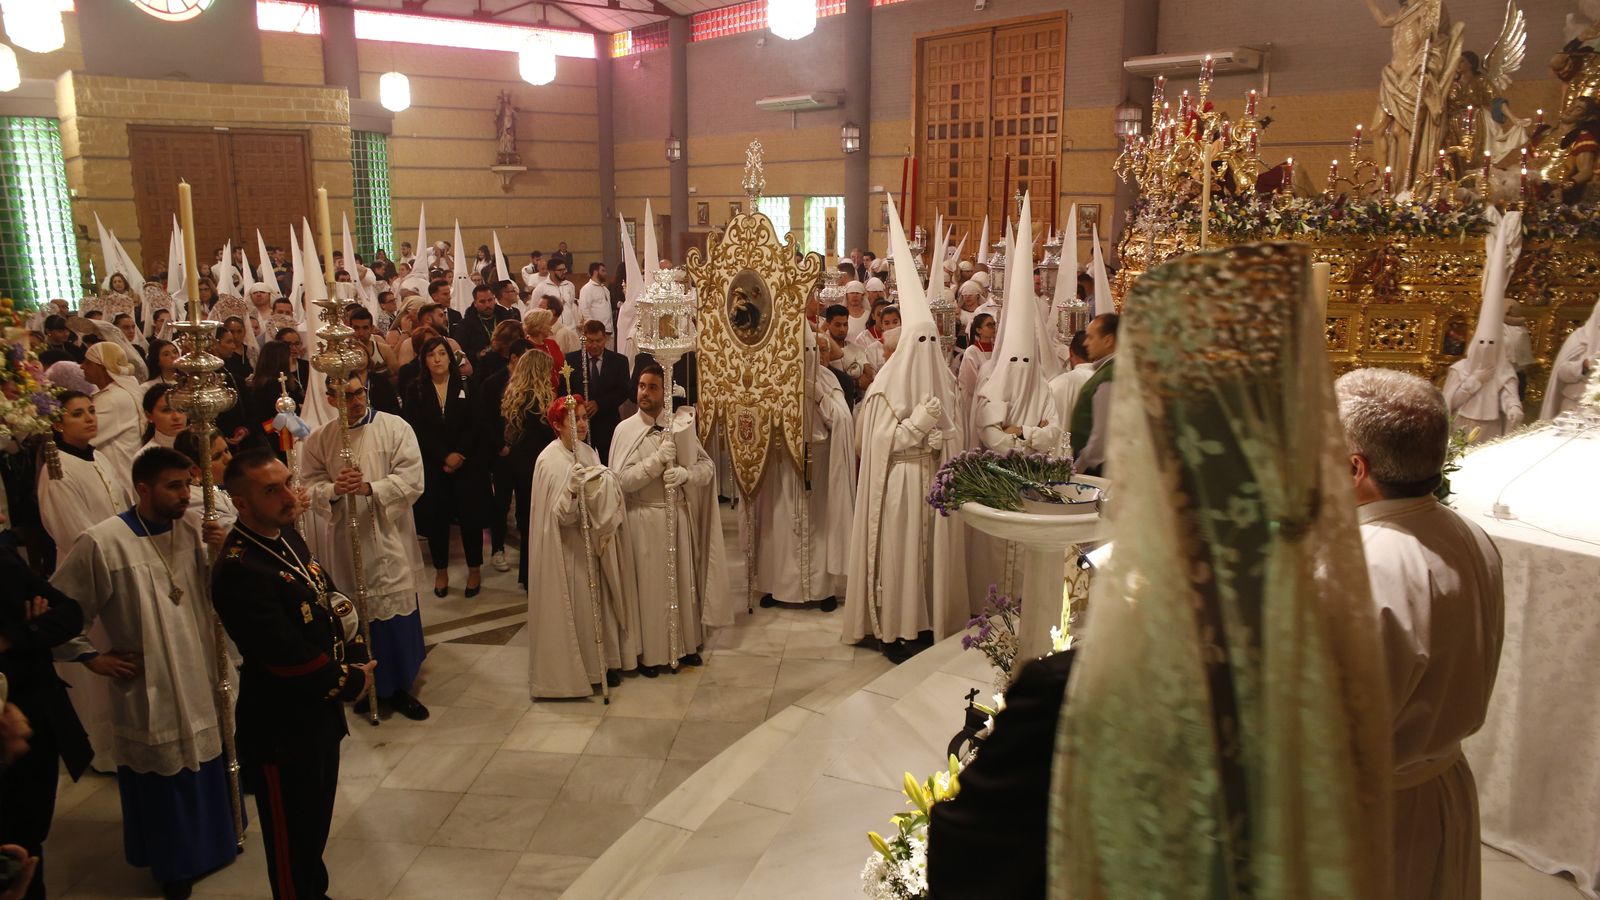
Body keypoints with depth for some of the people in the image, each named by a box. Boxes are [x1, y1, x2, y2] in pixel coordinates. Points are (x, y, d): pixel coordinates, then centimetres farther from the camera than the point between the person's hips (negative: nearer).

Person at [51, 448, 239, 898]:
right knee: (163, 780, 12)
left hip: (201, 680, 5)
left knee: (207, 768, 18)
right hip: (150, 690, -5)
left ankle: (213, 840, 40)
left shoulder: (189, 535, -1)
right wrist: (92, 657, -8)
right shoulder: (102, 543, -17)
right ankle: (173, 863, 33)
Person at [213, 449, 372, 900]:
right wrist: (351, 681, -13)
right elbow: (290, 660, -28)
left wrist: (357, 656, -4)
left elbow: (330, 600, 11)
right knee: (291, 838, 11)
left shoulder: (288, 537, 1)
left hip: (321, 714, 9)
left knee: (316, 823, 25)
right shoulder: (239, 571, -27)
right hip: (281, 729, -9)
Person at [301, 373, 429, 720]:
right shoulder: (318, 441, 5)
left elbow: (412, 481, -10)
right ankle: (369, 687, 25)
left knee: (396, 613, 4)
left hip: (390, 539, -1)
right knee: (359, 617, 8)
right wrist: (332, 490, -21)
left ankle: (399, 687, 20)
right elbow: (308, 487, 0)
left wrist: (370, 488, -23)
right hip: (345, 542, 1)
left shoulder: (395, 428, -2)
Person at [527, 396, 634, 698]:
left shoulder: (588, 452, 4)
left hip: (593, 542, 6)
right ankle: (573, 670, 16)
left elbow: (605, 498, 7)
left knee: (599, 601, 12)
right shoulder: (549, 460, -15)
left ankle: (603, 662, 25)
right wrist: (572, 489, -34)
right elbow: (558, 515, -18)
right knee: (573, 605, 2)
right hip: (566, 548, -6)